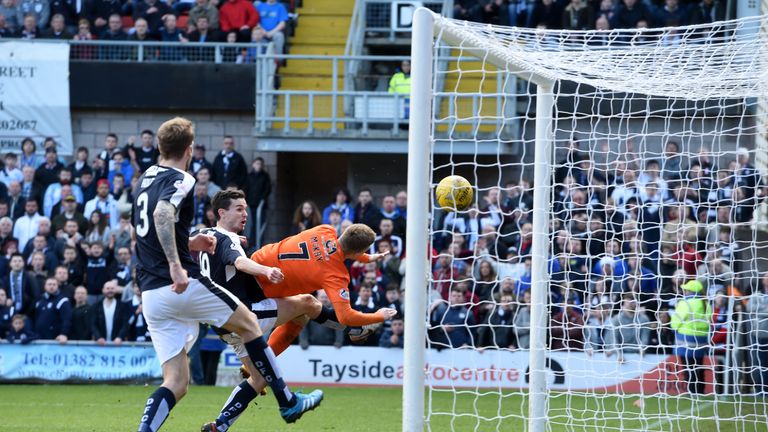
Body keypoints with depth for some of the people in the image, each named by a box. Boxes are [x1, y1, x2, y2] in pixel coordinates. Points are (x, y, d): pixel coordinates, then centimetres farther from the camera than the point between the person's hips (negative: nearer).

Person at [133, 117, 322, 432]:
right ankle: (288, 403, 22)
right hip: (185, 287, -7)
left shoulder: (147, 179, 18)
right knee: (248, 323, 16)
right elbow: (162, 214, -29)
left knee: (176, 383, 6)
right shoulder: (180, 180, -8)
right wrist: (176, 265, -33)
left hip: (150, 295, 7)